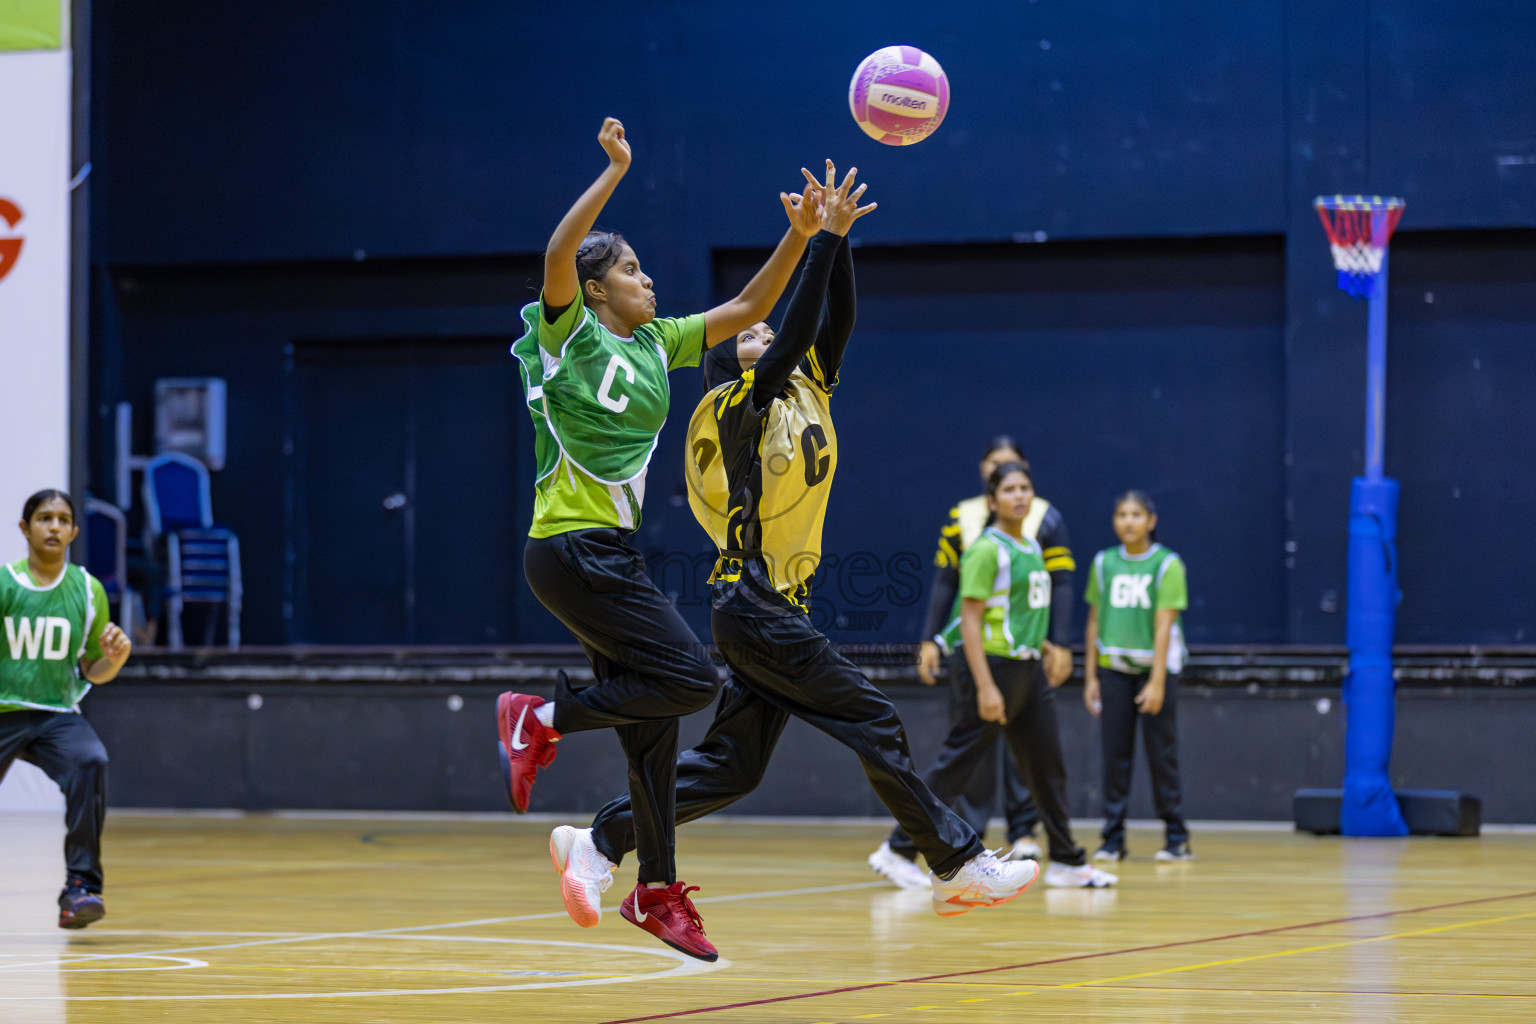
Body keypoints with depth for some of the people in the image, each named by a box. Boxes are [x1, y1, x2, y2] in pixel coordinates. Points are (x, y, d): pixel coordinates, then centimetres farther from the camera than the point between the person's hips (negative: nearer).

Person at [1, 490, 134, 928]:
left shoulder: (87, 590, 4)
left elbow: (93, 671, 12)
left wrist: (114, 657, -9)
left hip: (57, 714, 1)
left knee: (90, 763, -29)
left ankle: (80, 888, -29)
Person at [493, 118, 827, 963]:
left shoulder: (655, 345, 16)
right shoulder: (569, 334, -5)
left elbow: (745, 311, 19)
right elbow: (558, 252, -24)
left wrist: (798, 239, 7)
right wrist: (616, 170, -23)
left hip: (608, 553, 8)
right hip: (573, 547, -8)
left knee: (651, 722, 9)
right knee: (691, 679, -15)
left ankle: (657, 888, 16)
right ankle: (542, 718, -4)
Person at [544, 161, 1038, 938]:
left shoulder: (806, 394, 14)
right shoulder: (742, 404, -8)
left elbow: (835, 321, 2)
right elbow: (796, 333, -21)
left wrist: (839, 239, -8)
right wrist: (824, 238, -21)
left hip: (777, 609, 9)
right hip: (755, 605, -9)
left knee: (730, 766, 7)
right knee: (874, 724, -6)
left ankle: (597, 843, 10)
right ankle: (958, 866, 0)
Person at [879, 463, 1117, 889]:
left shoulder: (1032, 547, 13)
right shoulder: (987, 549, -12)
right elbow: (970, 620, -17)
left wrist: (1048, 648, 14)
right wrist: (985, 686, -23)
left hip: (1030, 670, 8)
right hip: (997, 666, -8)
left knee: (1048, 768, 10)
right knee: (954, 766, -6)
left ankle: (1066, 862, 17)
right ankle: (898, 849, 0)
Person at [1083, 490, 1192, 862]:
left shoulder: (1167, 564, -5)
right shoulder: (1104, 563, 7)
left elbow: (1164, 625, -9)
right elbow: (1095, 621, 11)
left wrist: (1157, 681, -14)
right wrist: (1090, 676, 8)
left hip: (1155, 666, -3)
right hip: (1114, 667, 3)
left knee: (1161, 754, -3)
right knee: (1115, 755, 1)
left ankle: (1176, 838, 3)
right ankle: (1113, 840, 5)